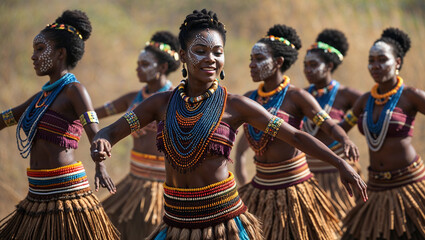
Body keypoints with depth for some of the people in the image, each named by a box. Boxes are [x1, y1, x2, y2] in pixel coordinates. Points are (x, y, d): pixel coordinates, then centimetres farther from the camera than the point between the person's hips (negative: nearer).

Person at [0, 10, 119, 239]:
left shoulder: (74, 90, -8)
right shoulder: (43, 95, 16)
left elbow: (94, 131, -23)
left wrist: (100, 165, -41)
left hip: (65, 192, -8)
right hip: (38, 197, 8)